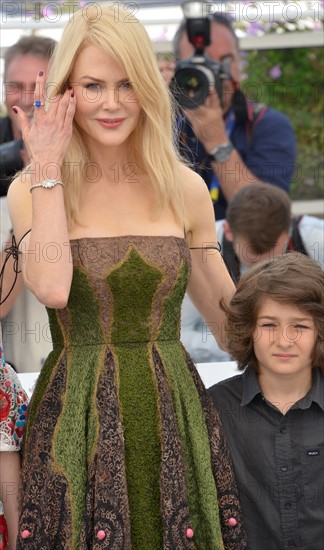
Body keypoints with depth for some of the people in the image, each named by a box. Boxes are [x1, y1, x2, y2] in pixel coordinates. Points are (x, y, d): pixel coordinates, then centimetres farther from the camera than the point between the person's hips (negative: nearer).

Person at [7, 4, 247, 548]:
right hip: (76, 419, -2)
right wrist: (47, 171, -13)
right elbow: (52, 288, -20)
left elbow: (226, 309, 14)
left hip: (174, 416, 2)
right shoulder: (32, 190, -1)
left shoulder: (185, 189, 4)